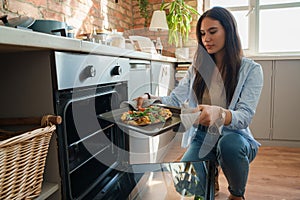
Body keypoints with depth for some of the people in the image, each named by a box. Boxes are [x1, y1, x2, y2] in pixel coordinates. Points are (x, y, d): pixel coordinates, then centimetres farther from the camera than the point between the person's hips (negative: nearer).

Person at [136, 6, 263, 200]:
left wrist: (218, 113, -41)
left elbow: (245, 116, -19)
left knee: (229, 144, -36)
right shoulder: (198, 67, 6)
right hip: (202, 138, 2)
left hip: (234, 137, -1)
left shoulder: (251, 69, -7)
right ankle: (209, 177, 16)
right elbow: (174, 100, -4)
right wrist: (149, 99, -24)